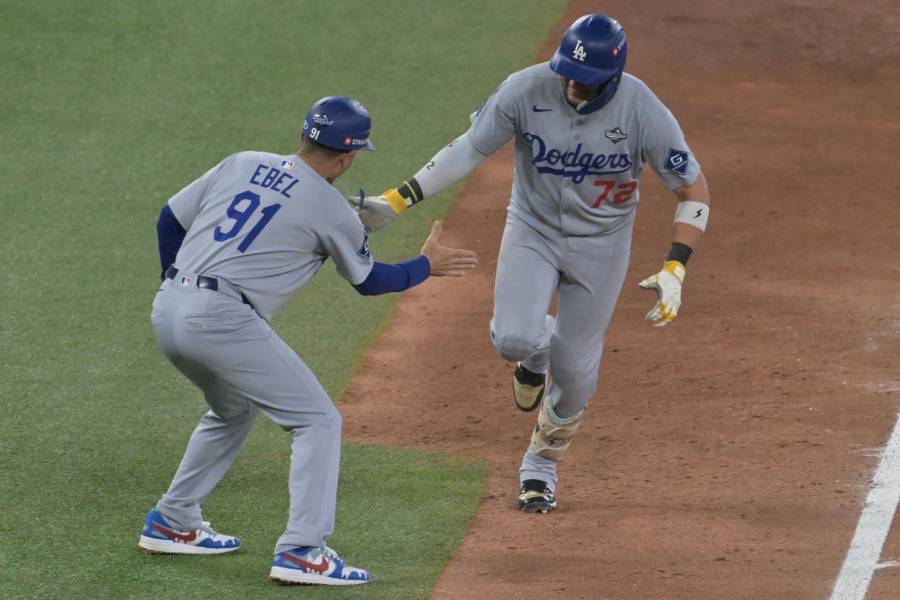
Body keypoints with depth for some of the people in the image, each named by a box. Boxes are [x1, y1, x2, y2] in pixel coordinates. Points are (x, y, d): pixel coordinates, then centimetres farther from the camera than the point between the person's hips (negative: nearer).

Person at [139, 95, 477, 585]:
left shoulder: (240, 164, 15)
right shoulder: (331, 210, 1)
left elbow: (170, 219, 18)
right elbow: (369, 281, 16)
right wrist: (427, 266, 31)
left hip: (167, 311, 7)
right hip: (223, 319, -7)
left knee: (233, 411, 31)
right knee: (318, 421, 2)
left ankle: (171, 524, 35)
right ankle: (301, 551, -9)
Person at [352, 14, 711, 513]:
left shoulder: (646, 115, -25)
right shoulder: (526, 91, -23)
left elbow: (695, 192, -15)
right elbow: (469, 149, -12)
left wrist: (674, 271, -25)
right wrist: (399, 199, -19)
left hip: (601, 244, 0)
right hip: (533, 228, 0)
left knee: (575, 370, 4)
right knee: (513, 338, -22)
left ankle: (541, 467, 32)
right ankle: (537, 349, 19)